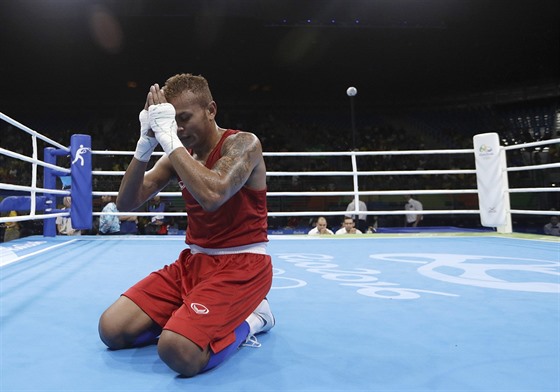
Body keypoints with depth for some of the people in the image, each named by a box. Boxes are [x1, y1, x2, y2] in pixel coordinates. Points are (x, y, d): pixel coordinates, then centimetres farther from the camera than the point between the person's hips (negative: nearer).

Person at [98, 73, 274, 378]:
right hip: (193, 261, 7)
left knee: (178, 350, -27)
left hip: (242, 264, -7)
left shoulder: (244, 143, -12)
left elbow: (211, 196, -32)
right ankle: (201, 316, 12)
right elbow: (126, 203, 0)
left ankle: (248, 319, 1)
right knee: (112, 329, -3)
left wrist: (168, 137, -26)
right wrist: (146, 143, -12)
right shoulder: (178, 155, 8)